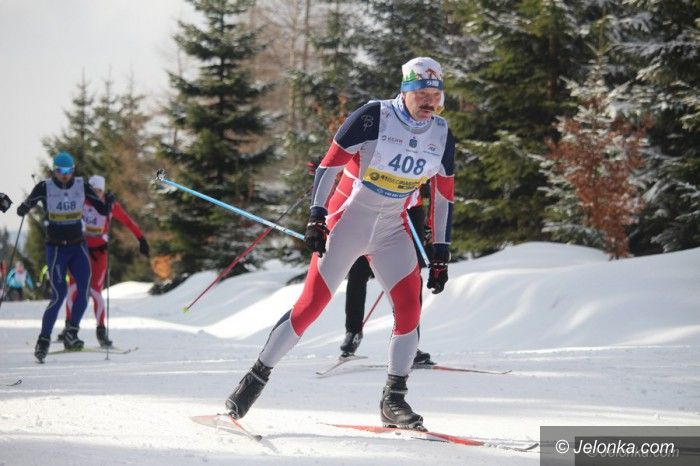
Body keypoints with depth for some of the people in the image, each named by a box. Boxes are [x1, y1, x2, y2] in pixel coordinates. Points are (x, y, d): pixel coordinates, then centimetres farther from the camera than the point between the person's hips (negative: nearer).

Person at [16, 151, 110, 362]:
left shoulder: (82, 186, -1)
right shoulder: (45, 188, -8)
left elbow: (102, 210, 2)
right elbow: (26, 207, -6)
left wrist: (108, 204, -19)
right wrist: (22, 209, -29)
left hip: (78, 247, 3)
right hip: (56, 248, -3)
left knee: (84, 289, -13)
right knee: (59, 295, -12)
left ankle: (72, 334, -2)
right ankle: (43, 340, -1)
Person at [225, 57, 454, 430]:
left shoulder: (441, 135, -1)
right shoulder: (374, 117, -15)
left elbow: (443, 196, 8)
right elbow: (329, 165, -12)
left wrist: (441, 254, 5)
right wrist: (316, 217, -19)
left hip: (393, 234, 4)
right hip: (348, 224, -4)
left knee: (409, 308, -12)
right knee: (311, 304, -7)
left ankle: (394, 400, -2)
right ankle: (256, 378, 4)